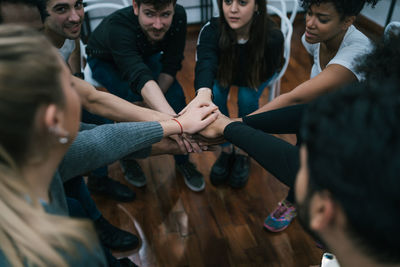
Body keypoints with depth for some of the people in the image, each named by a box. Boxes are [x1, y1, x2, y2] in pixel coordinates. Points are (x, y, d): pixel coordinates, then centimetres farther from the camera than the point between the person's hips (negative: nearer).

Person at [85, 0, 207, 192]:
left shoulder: (178, 16, -30)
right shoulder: (117, 26, -44)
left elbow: (170, 66, -21)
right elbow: (140, 78, -58)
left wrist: (152, 100, -34)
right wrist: (174, 121, -72)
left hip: (145, 55, 4)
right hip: (104, 61, -4)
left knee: (175, 92, -18)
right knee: (132, 98, -30)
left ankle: (182, 161, 1)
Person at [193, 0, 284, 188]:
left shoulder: (273, 37, -38)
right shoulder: (211, 30, -36)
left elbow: (262, 75, -27)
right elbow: (205, 65, -53)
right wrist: (203, 95, -73)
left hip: (257, 74, -1)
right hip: (223, 71, 1)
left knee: (247, 98, -29)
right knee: (215, 95, -27)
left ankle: (242, 153, -3)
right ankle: (226, 150, -3)